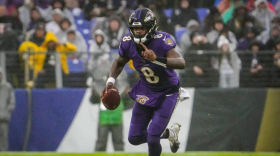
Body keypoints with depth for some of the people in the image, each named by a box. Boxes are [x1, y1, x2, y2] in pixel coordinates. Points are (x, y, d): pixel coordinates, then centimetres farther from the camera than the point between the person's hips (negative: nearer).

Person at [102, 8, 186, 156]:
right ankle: (169, 133, 35)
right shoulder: (128, 43, -16)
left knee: (152, 138, -16)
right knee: (134, 138, 10)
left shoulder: (161, 40, -31)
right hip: (146, 91, 6)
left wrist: (156, 59, -59)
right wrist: (111, 80, -9)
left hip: (166, 93, -6)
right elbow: (119, 62, 7)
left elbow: (181, 63, -46)